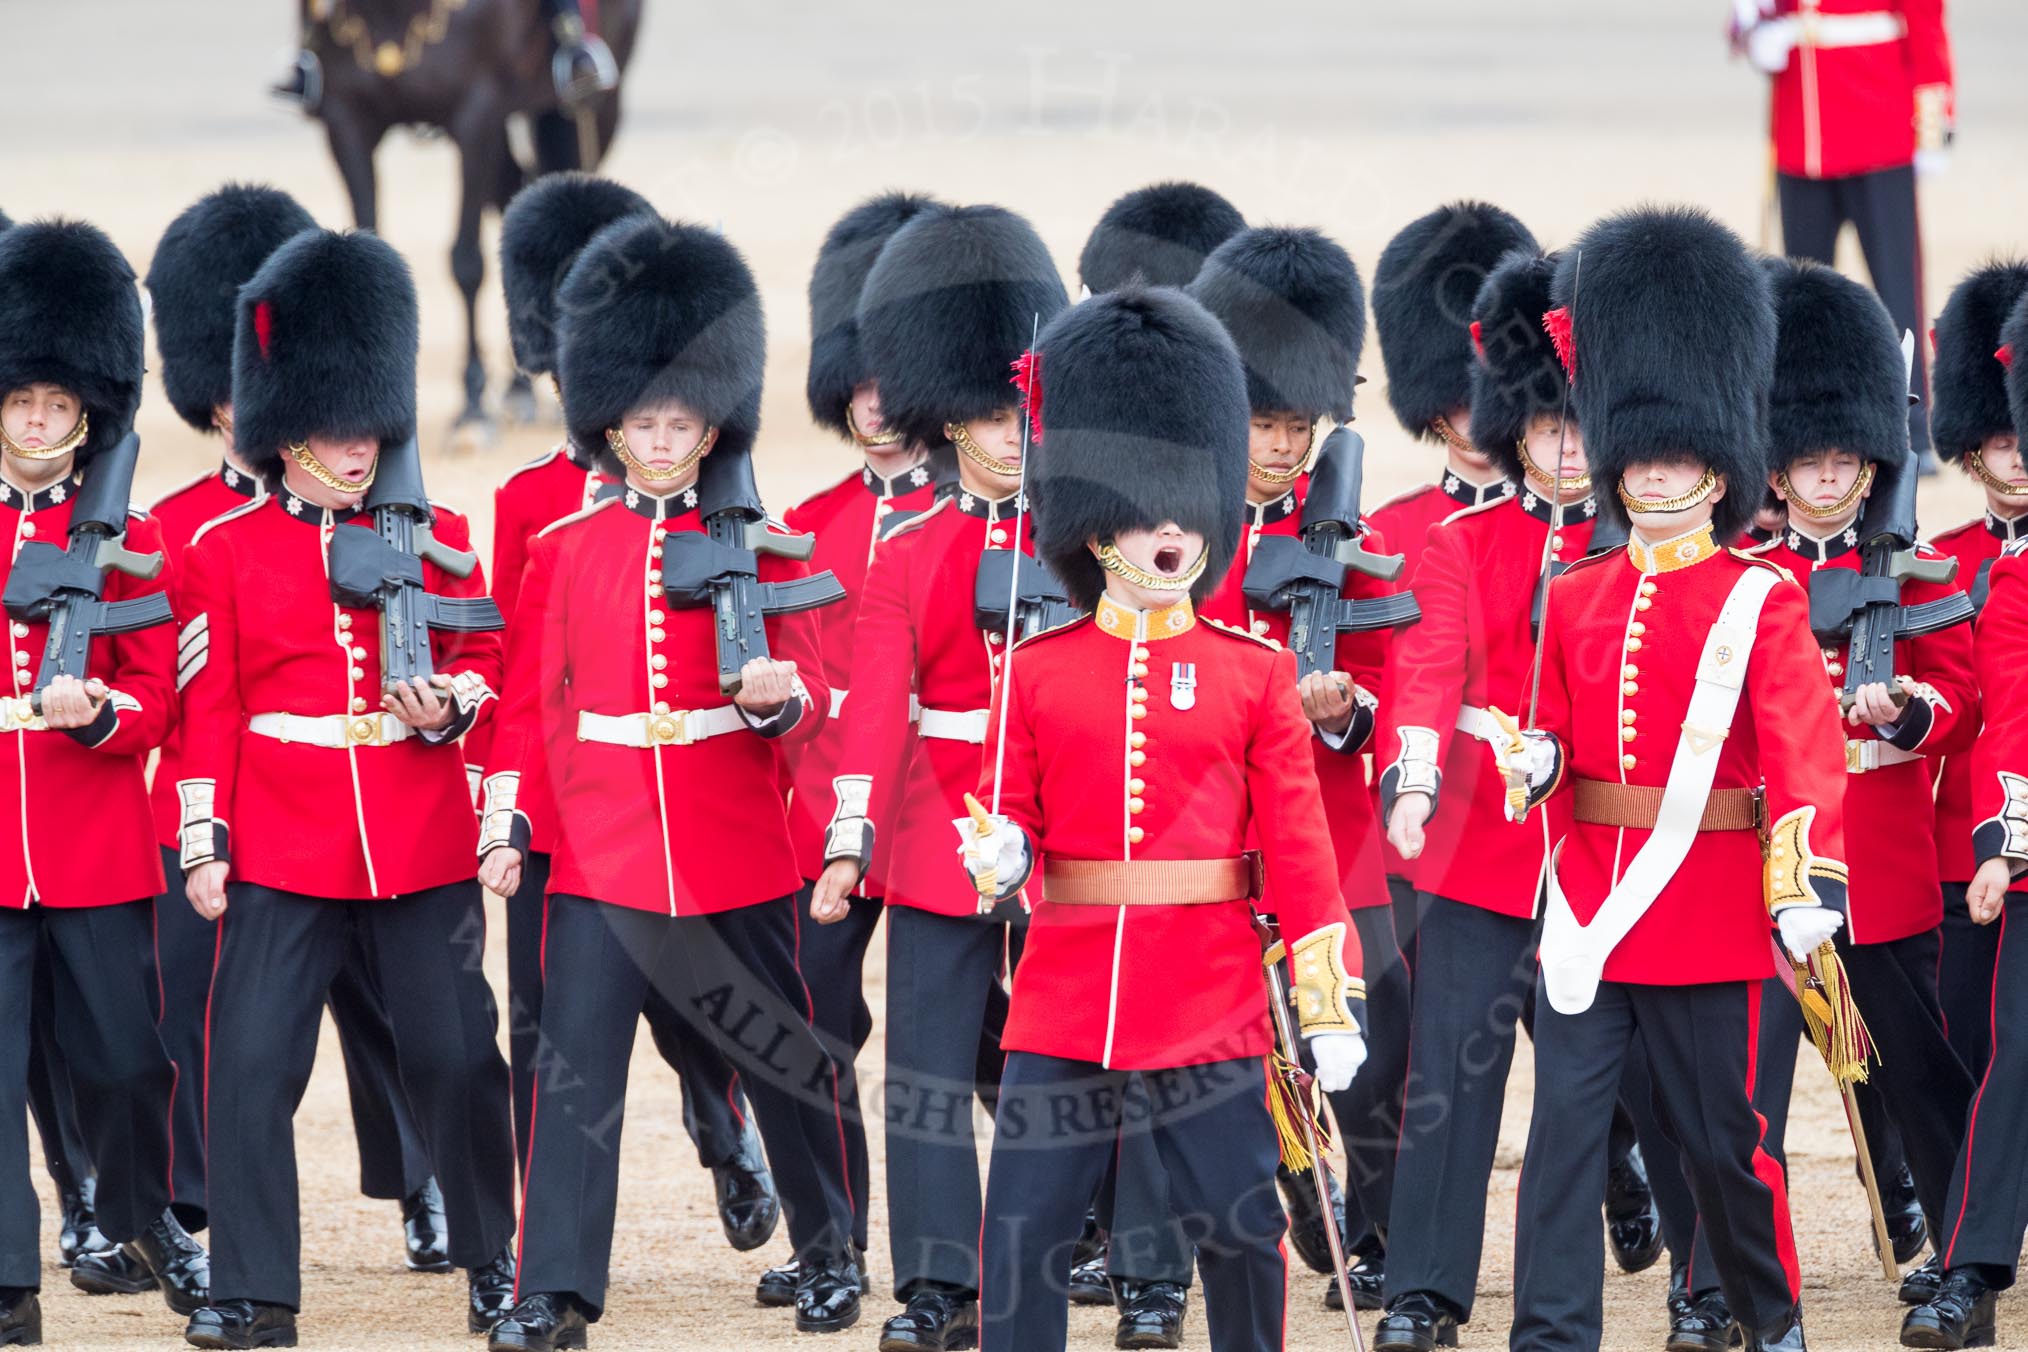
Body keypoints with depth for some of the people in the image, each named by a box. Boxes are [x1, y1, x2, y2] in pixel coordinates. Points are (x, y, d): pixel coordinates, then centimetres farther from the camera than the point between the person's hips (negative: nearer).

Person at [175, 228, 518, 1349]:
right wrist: (204, 844, -2)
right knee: (251, 1062, -6)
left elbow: (485, 659, 14)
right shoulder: (223, 551, 2)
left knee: (456, 1058, 5)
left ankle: (491, 1259, 23)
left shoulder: (436, 536, 6)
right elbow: (208, 707, 2)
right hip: (281, 854, -1)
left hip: (424, 846, 1)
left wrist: (450, 703, -9)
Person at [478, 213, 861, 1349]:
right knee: (576, 1065, -6)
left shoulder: (753, 546, 2)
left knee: (783, 1052, 11)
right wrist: (506, 827, 0)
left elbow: (812, 693, 1)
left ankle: (831, 1253, 28)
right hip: (600, 851, 0)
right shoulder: (564, 550, 4)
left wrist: (779, 694, -22)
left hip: (737, 850, 0)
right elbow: (529, 702, 7)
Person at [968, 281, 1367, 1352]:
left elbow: (1300, 847, 1)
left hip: (1210, 1007, 0)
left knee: (1240, 1232, 3)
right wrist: (996, 860, -16)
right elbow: (1012, 821, 8)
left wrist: (1331, 1006, -4)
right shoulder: (1036, 671, 4)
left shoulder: (1253, 677, 3)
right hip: (1064, 1002, 1)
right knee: (1024, 1237, 0)